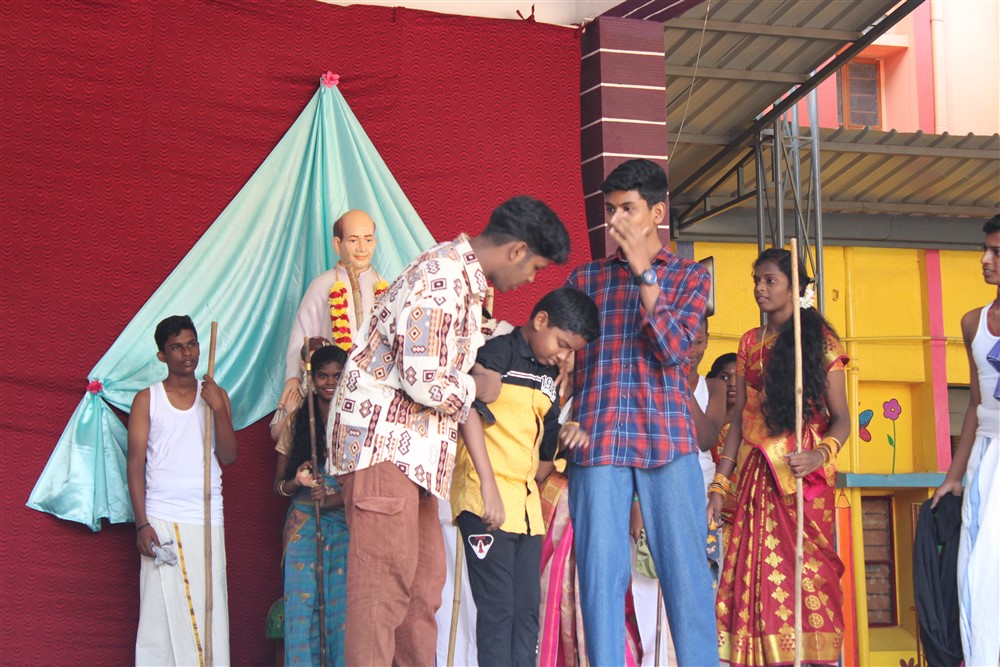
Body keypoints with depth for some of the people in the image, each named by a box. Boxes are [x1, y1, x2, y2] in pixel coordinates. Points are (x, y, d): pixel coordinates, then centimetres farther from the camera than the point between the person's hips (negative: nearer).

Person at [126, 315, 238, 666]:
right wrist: (142, 524, -7)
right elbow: (135, 464, 2)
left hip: (207, 518, 2)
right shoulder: (147, 399, 6)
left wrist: (219, 408, -9)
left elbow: (229, 456, 5)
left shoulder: (215, 396, 12)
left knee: (208, 607, -2)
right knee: (161, 608, -6)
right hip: (161, 519, -2)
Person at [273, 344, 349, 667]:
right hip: (304, 524, 1)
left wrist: (335, 499, -15)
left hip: (346, 522, -1)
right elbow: (278, 485, 10)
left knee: (343, 604, -6)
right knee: (302, 602, -5)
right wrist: (297, 483, -13)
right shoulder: (297, 421, 9)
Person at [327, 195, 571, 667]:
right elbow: (425, 380, -24)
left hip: (410, 445, 11)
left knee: (424, 579, 10)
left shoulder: (460, 274, 17)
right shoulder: (443, 278, -17)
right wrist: (477, 388, -6)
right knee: (385, 581, -12)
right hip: (384, 438, -11)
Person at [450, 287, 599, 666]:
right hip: (487, 501, -8)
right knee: (498, 610, -7)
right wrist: (488, 485, -26)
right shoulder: (498, 353, -6)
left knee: (527, 610, 8)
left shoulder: (549, 375, 18)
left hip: (526, 500, 8)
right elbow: (470, 410, -19)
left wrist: (567, 436, 1)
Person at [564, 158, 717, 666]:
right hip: (596, 446, 1)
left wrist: (643, 270, -6)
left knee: (685, 570, -2)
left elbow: (672, 347, -4)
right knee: (600, 574, -1)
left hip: (668, 443, -1)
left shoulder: (689, 276, 11)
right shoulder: (584, 279, 15)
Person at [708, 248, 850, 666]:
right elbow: (739, 419, 14)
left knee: (806, 570, -8)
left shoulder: (819, 341, 2)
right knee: (760, 575, -2)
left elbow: (841, 418, -1)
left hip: (804, 476, -4)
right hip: (758, 472, 4)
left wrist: (820, 455, -21)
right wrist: (719, 484, 7)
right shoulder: (750, 343, 14)